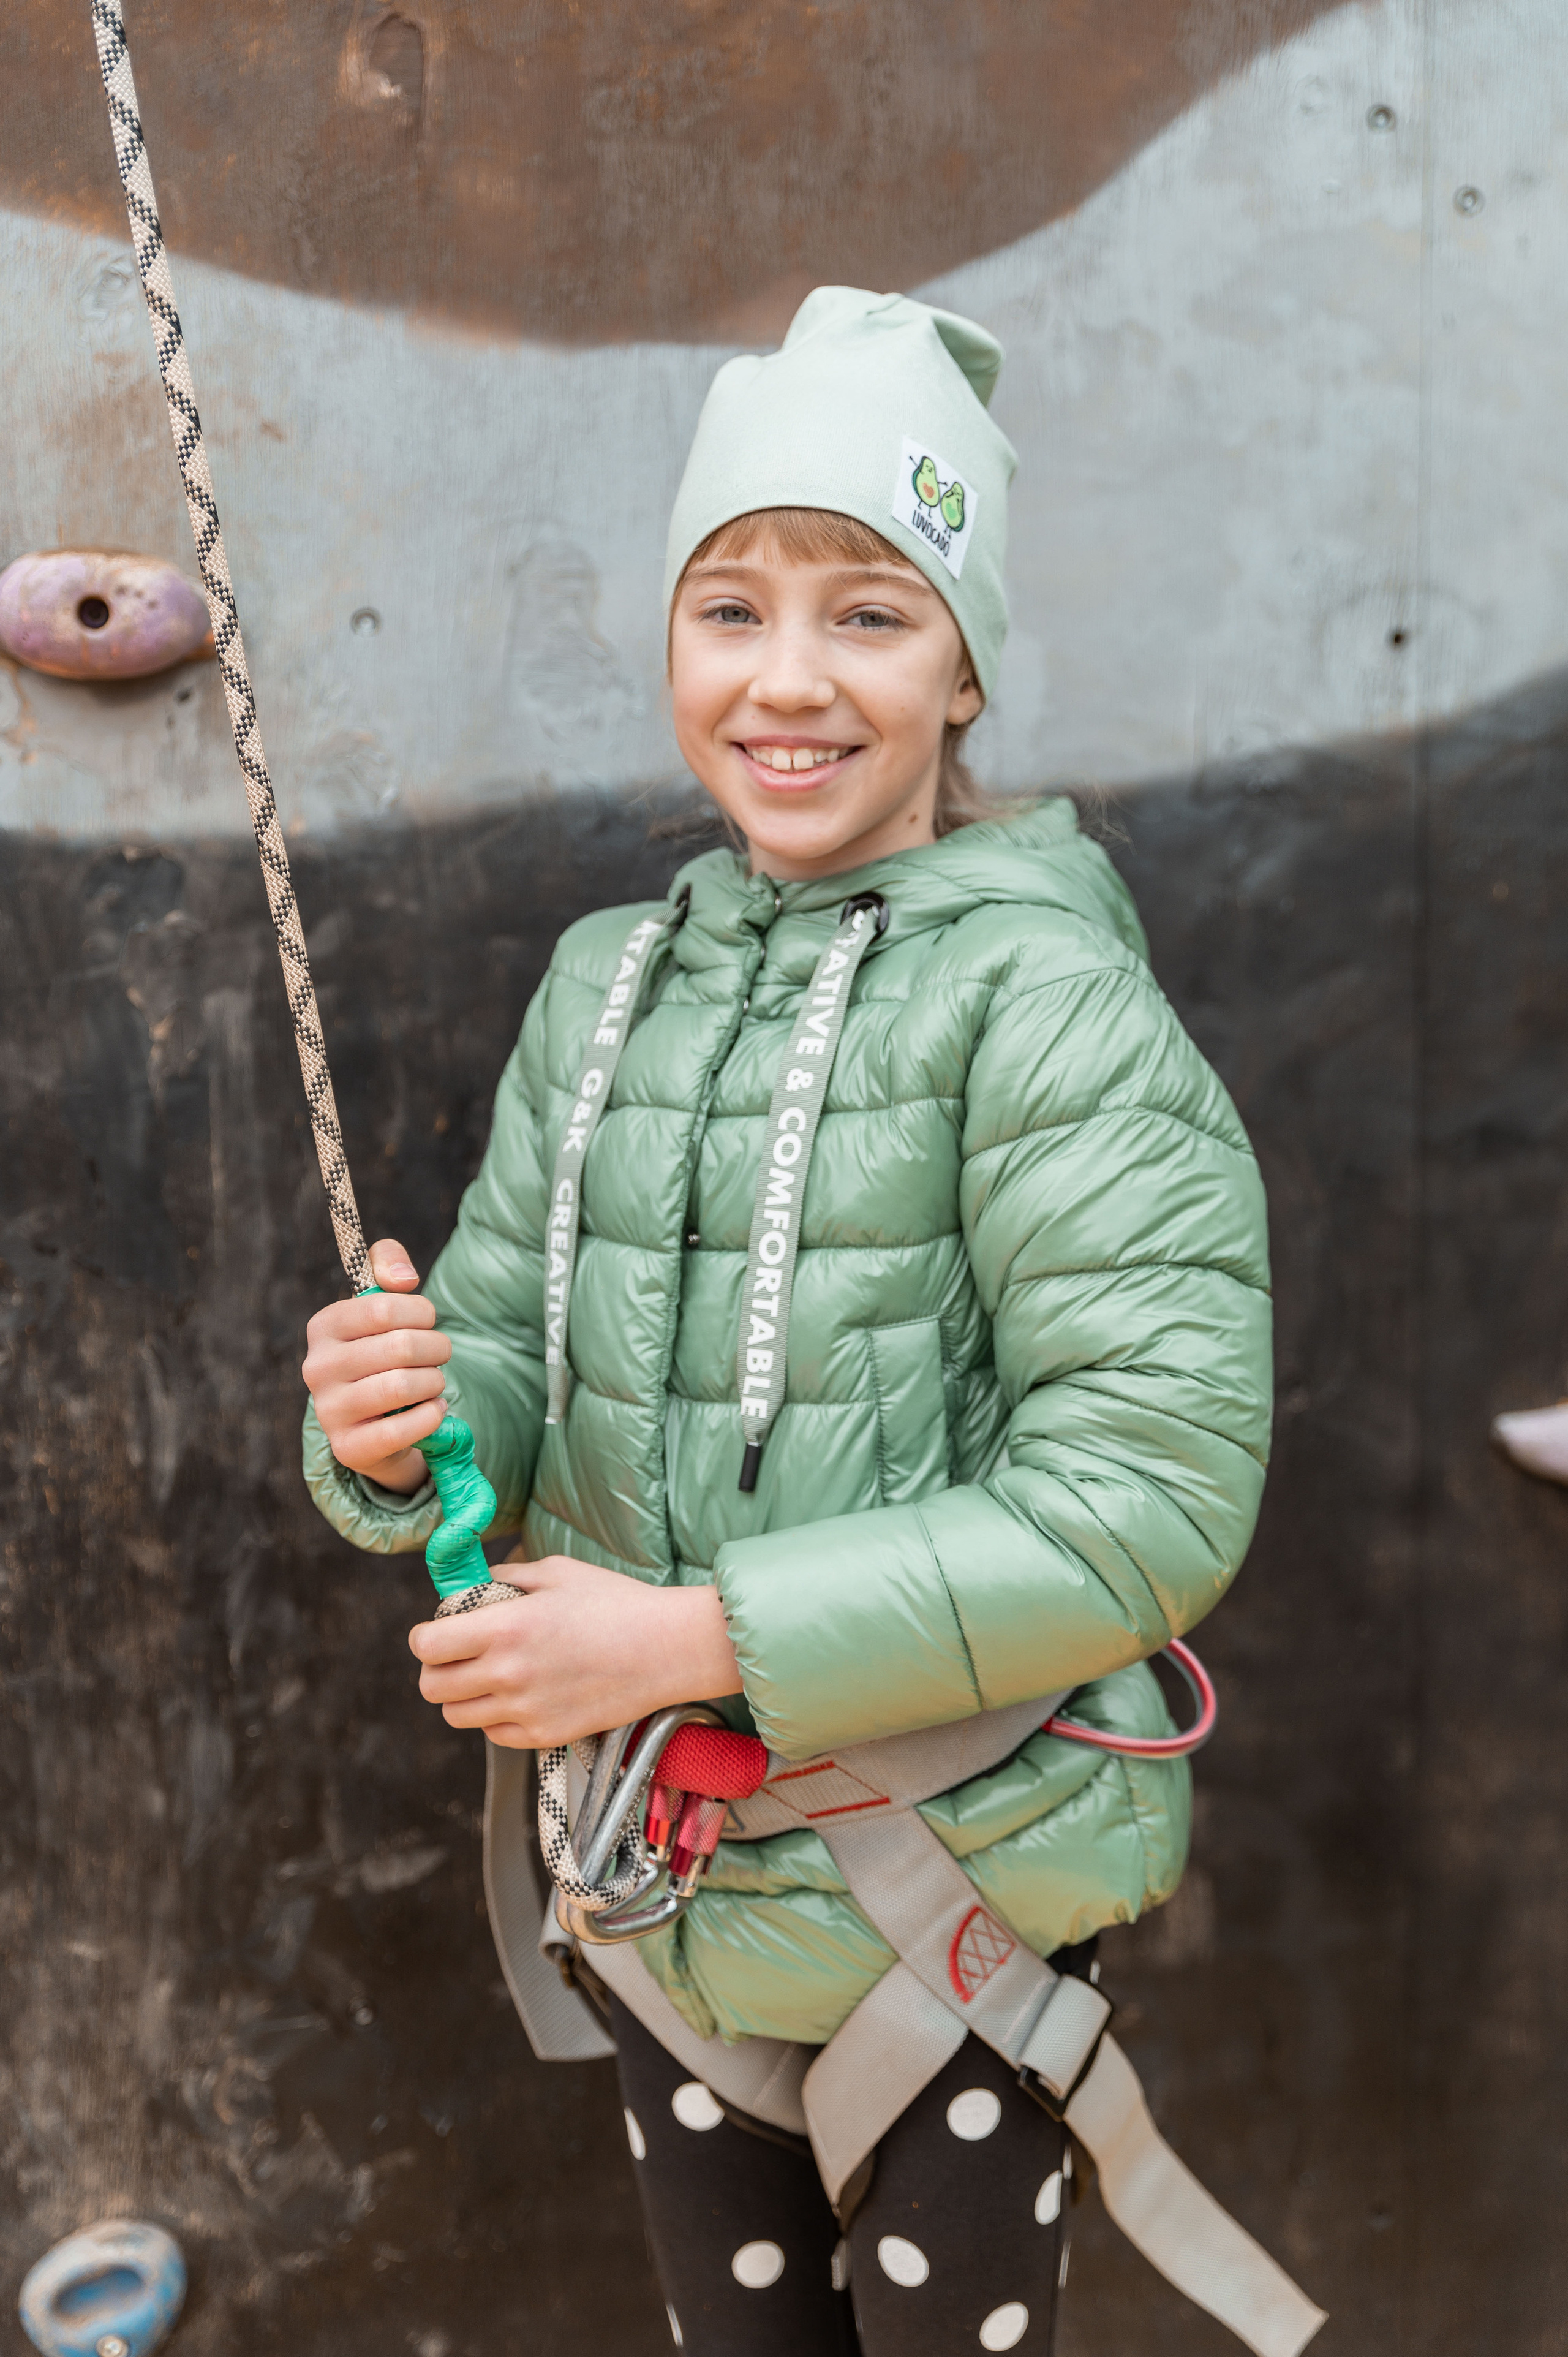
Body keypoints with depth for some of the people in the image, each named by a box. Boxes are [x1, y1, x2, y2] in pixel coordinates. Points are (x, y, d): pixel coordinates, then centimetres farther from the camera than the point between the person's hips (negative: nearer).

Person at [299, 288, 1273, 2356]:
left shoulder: (1043, 989, -18)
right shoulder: (608, 981, 0)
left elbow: (1155, 1493, -23)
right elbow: (512, 1369, 3)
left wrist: (685, 1639, -25)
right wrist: (393, 1422, -21)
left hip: (957, 1897, -5)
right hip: (665, 1880, 5)